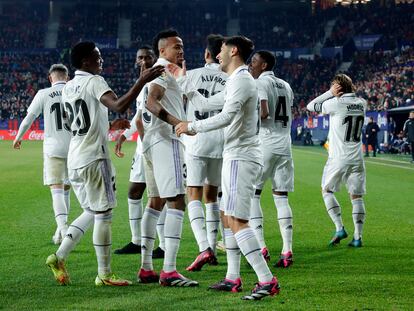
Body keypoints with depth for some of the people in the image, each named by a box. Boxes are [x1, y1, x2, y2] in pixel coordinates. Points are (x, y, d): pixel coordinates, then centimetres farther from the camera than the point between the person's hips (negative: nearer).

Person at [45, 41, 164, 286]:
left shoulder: (68, 87, 15)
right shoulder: (94, 82, -11)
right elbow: (119, 105, -29)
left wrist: (111, 126, 28)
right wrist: (143, 81, -29)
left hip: (74, 159, 8)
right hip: (94, 158, -8)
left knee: (91, 212, 18)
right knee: (104, 214, 0)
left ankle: (59, 257, 11)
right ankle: (105, 275, 4)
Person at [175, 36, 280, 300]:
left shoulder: (241, 80, -14)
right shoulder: (236, 81, 18)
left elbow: (226, 117, -25)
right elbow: (209, 105, 30)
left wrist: (191, 126, -16)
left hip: (241, 158, -11)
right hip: (236, 157, 11)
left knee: (237, 221, -16)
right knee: (229, 218, 16)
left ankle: (267, 281, -21)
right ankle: (233, 278, 21)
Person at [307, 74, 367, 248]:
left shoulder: (336, 103, -13)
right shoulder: (362, 103, 3)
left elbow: (310, 106, -2)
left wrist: (330, 93, -2)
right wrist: (352, 91, 11)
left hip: (338, 158, -4)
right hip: (357, 158, 4)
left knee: (327, 191, 12)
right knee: (356, 196, 7)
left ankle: (339, 228, 0)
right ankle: (357, 237, 2)